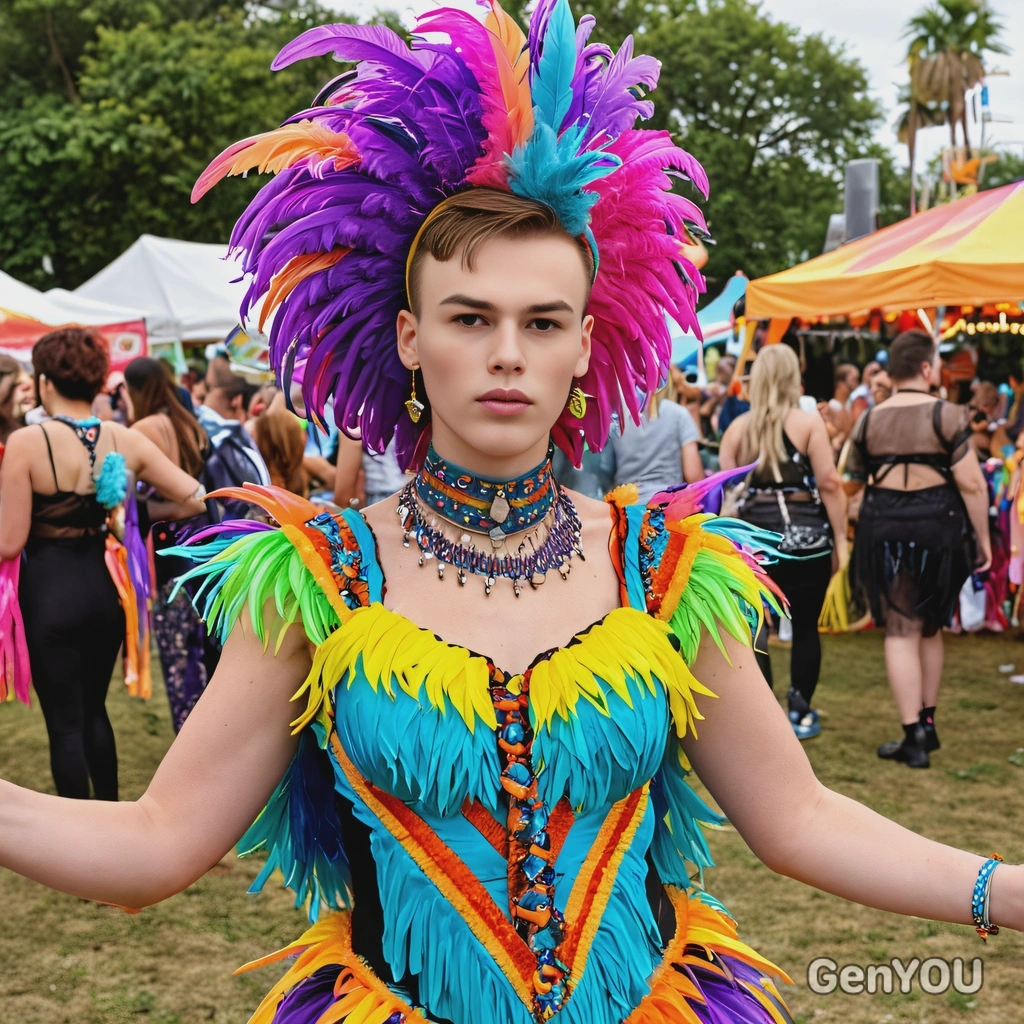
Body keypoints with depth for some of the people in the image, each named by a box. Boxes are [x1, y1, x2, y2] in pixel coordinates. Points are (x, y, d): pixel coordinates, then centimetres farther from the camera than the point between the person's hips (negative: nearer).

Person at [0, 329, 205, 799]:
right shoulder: (126, 440, -2)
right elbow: (196, 500, 0)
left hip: (50, 589, -5)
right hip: (104, 584, 5)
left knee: (64, 723, 6)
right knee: (94, 709, 23)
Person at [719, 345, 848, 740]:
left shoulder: (738, 428, 5)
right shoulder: (808, 422, -3)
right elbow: (829, 484, -9)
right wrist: (840, 538, -4)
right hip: (805, 536, -2)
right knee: (805, 626, 8)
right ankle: (801, 712, 14)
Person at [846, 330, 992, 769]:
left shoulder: (868, 421, 4)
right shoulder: (948, 415, -7)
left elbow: (851, 483, 12)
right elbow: (971, 483, -12)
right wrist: (982, 536, -4)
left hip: (884, 530, 1)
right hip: (939, 527, -1)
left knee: (902, 632, 3)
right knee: (930, 628, 17)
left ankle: (913, 737, -2)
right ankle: (927, 723, 27)